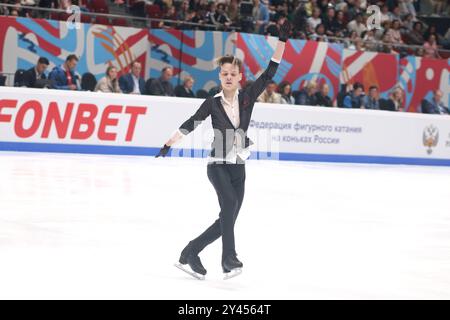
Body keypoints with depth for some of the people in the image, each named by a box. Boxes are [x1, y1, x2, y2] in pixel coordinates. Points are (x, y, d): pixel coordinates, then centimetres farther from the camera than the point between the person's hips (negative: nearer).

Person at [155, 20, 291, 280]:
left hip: (238, 168, 4)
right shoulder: (213, 103, -2)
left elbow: (270, 72, -2)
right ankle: (229, 259, -32)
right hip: (218, 165, -4)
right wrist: (169, 144, -5)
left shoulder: (248, 97, 1)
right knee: (230, 203, -29)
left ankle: (189, 254, 20)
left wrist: (282, 40, -9)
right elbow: (191, 124, 1)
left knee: (226, 221, 4)